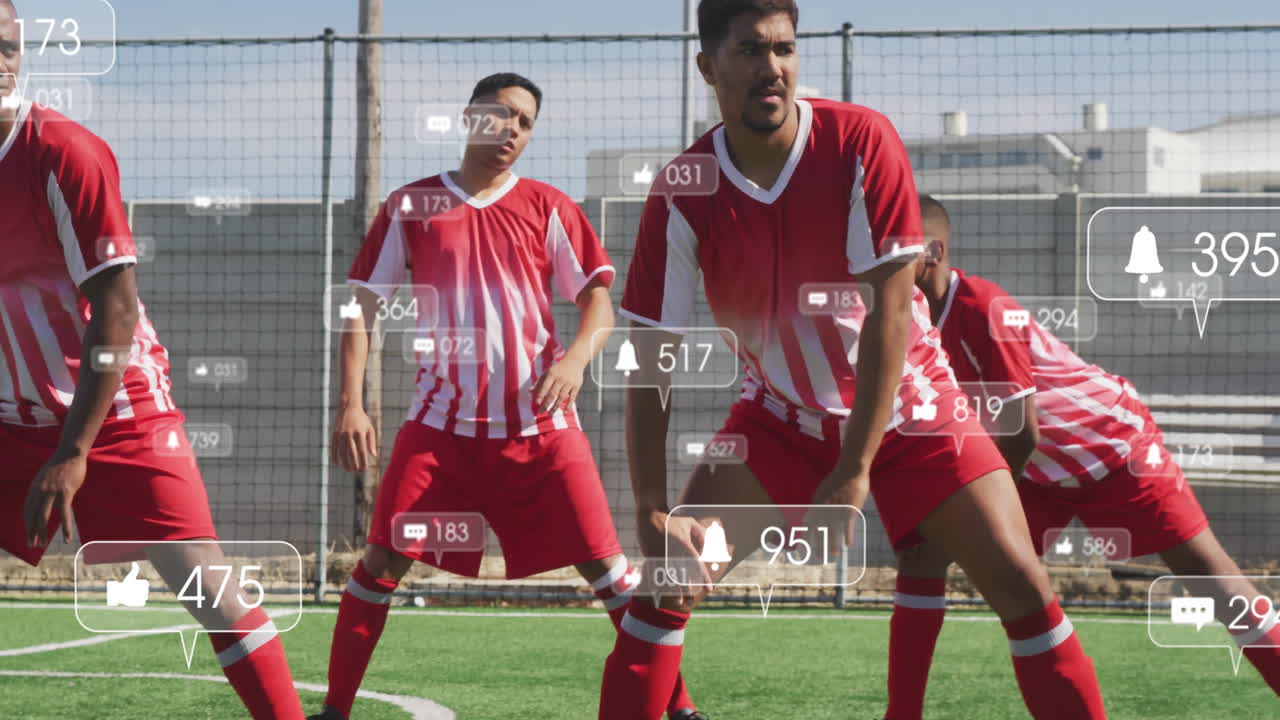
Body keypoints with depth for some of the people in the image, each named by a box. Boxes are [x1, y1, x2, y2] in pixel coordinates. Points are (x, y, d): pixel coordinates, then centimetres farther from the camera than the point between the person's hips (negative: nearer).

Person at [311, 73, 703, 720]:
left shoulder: (546, 207, 6)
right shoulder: (410, 206, 6)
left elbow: (598, 297, 4)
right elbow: (363, 305, 7)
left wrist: (577, 356, -18)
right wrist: (351, 404, -4)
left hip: (540, 425, 0)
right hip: (442, 423, 0)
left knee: (605, 564, -4)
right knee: (382, 560, -8)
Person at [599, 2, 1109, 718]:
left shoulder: (862, 142, -20)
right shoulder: (682, 196, -16)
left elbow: (889, 308, -21)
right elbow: (650, 360, -14)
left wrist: (855, 472, -23)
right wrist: (653, 512, -23)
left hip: (905, 405, -1)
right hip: (779, 417, 2)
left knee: (1022, 585, -12)